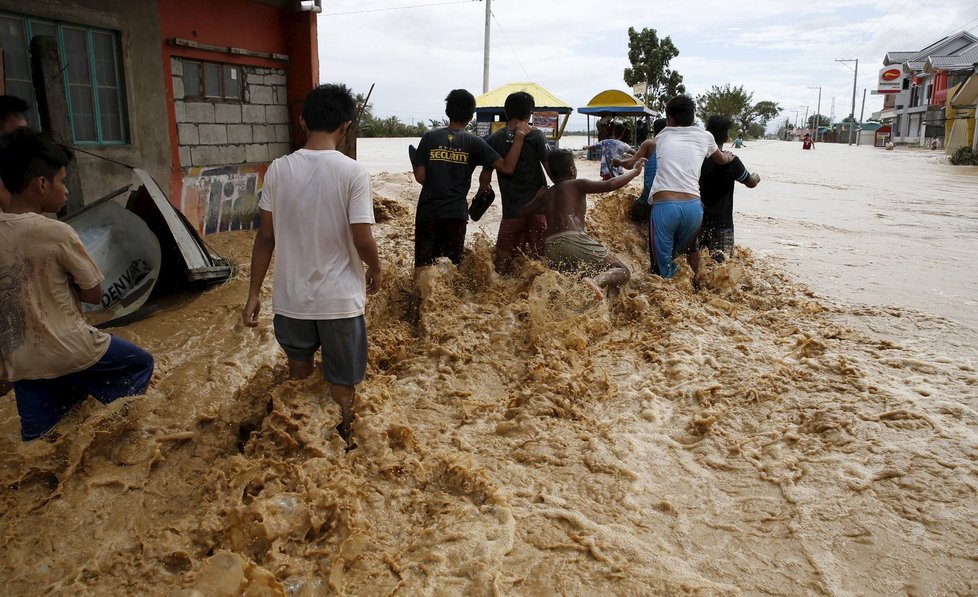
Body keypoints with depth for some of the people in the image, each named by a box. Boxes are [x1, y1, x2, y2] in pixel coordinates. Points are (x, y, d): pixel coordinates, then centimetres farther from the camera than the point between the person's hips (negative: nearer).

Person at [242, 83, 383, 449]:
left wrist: (254, 294, 7)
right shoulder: (353, 173, -14)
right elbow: (362, 240, -15)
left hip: (291, 298, 4)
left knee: (298, 376, 25)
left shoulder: (278, 169, -4)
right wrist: (376, 272, 6)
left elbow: (265, 237, -1)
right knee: (342, 383, 15)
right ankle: (342, 443, 31)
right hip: (340, 299, -3)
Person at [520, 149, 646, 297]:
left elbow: (523, 211, 34)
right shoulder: (577, 185, 8)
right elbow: (610, 185, -3)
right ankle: (597, 281, -31)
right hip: (575, 241, -6)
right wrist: (635, 170, 11)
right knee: (623, 272, 1)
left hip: (552, 249, 6)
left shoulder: (545, 194, 23)